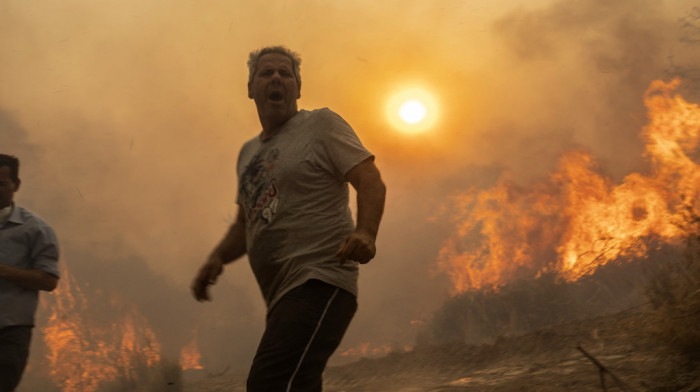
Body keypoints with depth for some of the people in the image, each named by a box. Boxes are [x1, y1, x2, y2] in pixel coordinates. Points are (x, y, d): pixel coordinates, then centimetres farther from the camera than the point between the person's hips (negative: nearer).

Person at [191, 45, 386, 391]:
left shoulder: (320, 124, 4)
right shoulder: (248, 153, 25)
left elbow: (371, 181, -7)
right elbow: (245, 224, 30)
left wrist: (365, 232, -27)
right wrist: (217, 259, 9)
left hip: (319, 283, -9)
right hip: (282, 297, 9)